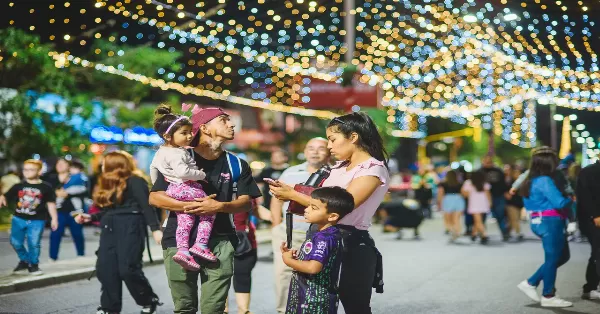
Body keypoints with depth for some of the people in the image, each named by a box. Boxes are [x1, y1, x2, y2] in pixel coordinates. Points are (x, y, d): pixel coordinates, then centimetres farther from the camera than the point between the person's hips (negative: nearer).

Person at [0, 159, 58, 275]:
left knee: (34, 244, -3)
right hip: (18, 219, 3)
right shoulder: (18, 186, 4)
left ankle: (33, 264, 16)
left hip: (37, 221, -3)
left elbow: (51, 203, 4)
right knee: (16, 242, 7)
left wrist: (54, 218, 2)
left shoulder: (46, 187, -1)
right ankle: (24, 261, 29)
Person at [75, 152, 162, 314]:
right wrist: (90, 217, 12)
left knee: (128, 269, -13)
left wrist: (155, 229, -20)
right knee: (105, 269, -1)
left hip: (130, 229, -8)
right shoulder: (107, 185, 20)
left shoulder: (134, 182, -5)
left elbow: (146, 206, -12)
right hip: (109, 230, 8)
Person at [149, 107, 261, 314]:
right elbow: (155, 198, -2)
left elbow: (246, 203, 6)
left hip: (219, 242, 2)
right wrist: (191, 207, -15)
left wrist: (220, 206, -14)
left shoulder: (237, 165, 12)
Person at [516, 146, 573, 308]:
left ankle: (530, 283, 17)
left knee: (562, 256, 18)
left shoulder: (533, 180, 11)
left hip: (541, 222, 10)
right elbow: (559, 202, -24)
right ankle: (548, 296, 12)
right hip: (550, 223, -10)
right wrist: (570, 199, -4)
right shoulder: (544, 181, -19)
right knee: (553, 259, 1)